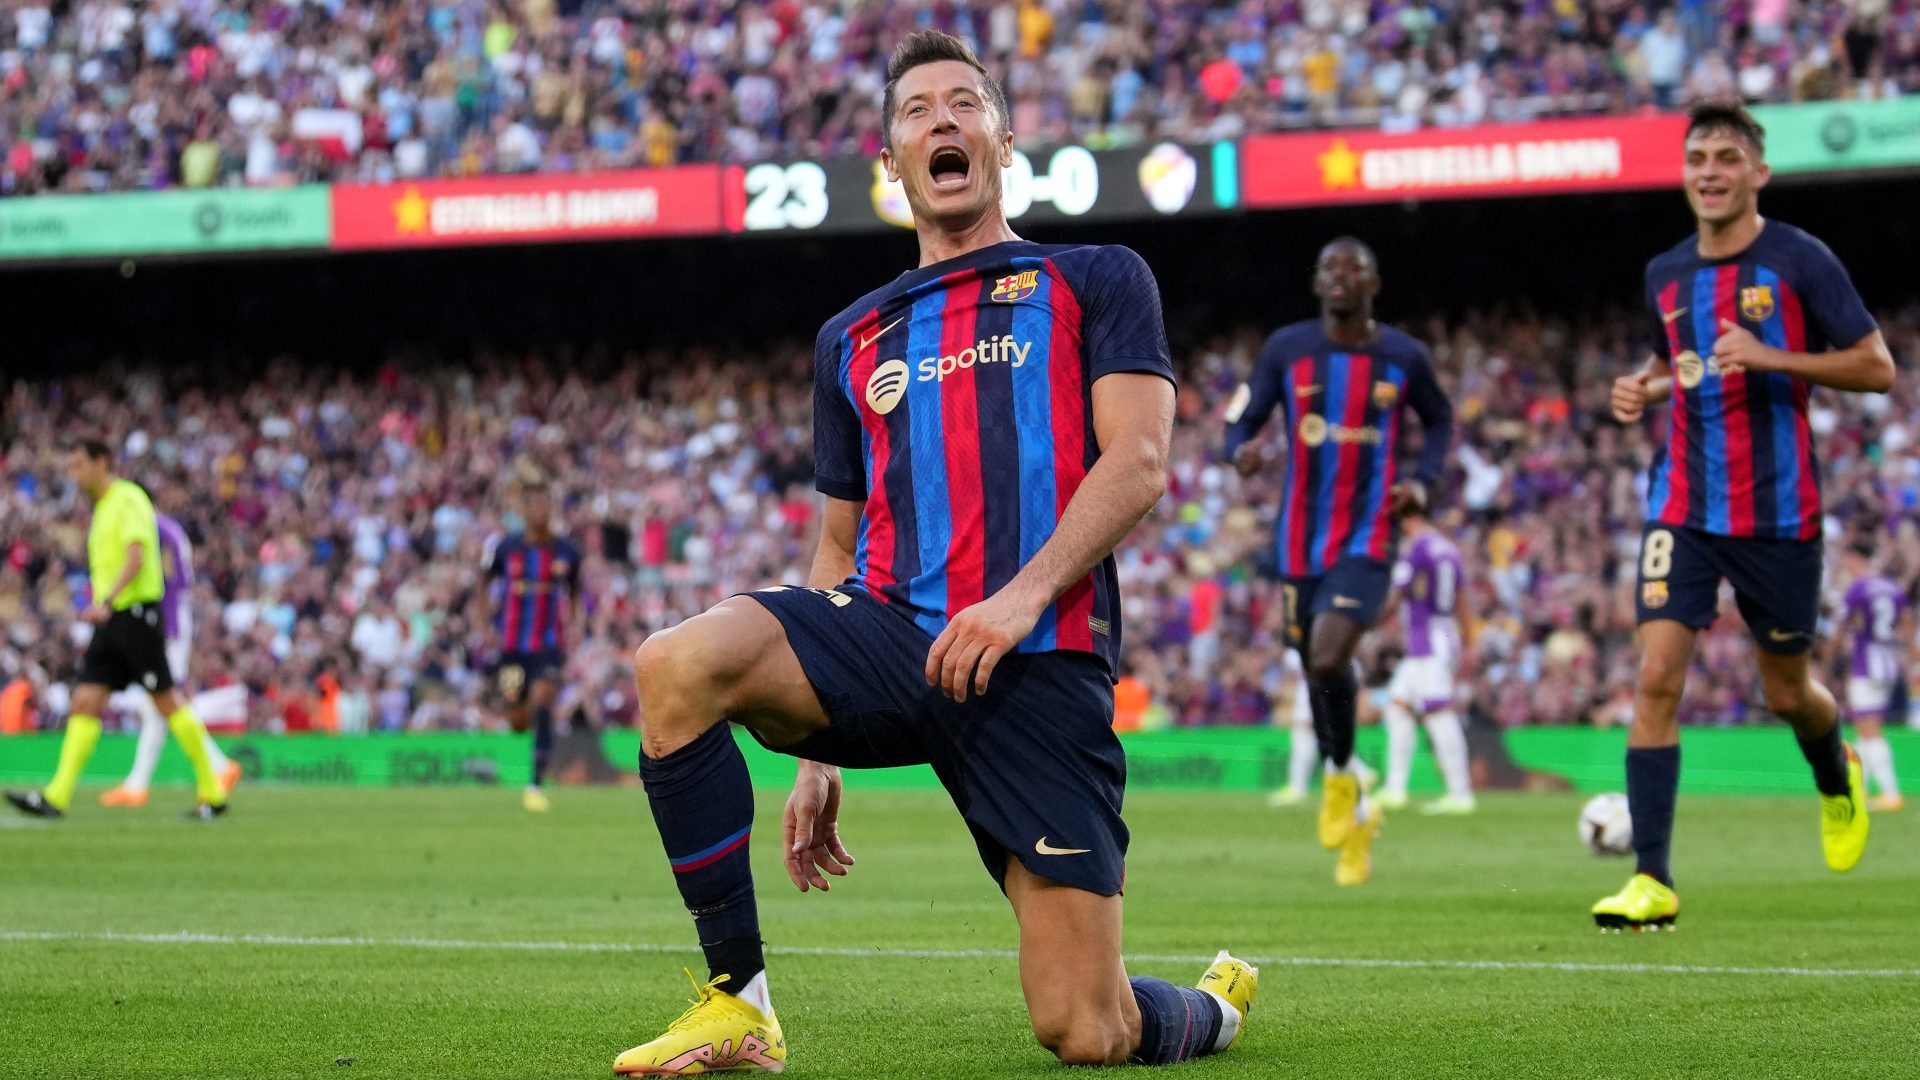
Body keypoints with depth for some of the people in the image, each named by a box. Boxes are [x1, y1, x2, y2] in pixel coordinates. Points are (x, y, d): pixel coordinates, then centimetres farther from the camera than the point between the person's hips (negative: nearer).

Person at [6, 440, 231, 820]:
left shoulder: (129, 499, -8)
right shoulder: (102, 508, 20)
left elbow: (136, 558, -20)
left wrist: (107, 601, -31)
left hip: (136, 611, -9)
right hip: (110, 618, 9)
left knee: (167, 701, -5)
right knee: (85, 703, -2)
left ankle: (212, 792, 2)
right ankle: (56, 797, -10)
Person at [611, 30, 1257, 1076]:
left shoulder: (1096, 281, 13)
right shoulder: (852, 339, 24)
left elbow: (1138, 460, -2)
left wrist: (1028, 592, -19)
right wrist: (818, 757, 19)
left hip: (1039, 665, -4)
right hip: (889, 632, 4)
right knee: (675, 665, -29)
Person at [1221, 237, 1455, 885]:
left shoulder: (1403, 357, 0)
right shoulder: (1287, 349, 0)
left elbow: (1439, 422, 16)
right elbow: (1241, 420, 5)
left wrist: (1422, 481, -3)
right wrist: (1242, 450, -19)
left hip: (1368, 540, -3)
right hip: (1300, 540, 3)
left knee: (1328, 661, -24)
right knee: (1318, 670, 10)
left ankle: (1341, 778, 2)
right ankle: (1355, 815, 29)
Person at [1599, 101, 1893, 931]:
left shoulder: (1800, 261, -7)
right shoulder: (1665, 275, 8)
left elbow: (1877, 368, -7)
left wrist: (1769, 357, -19)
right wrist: (1644, 387, 4)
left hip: (1778, 512, -3)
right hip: (1684, 509, 3)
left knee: (1786, 693, 9)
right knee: (1656, 676, -13)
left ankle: (1838, 779, 46)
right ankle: (1652, 881, -14)